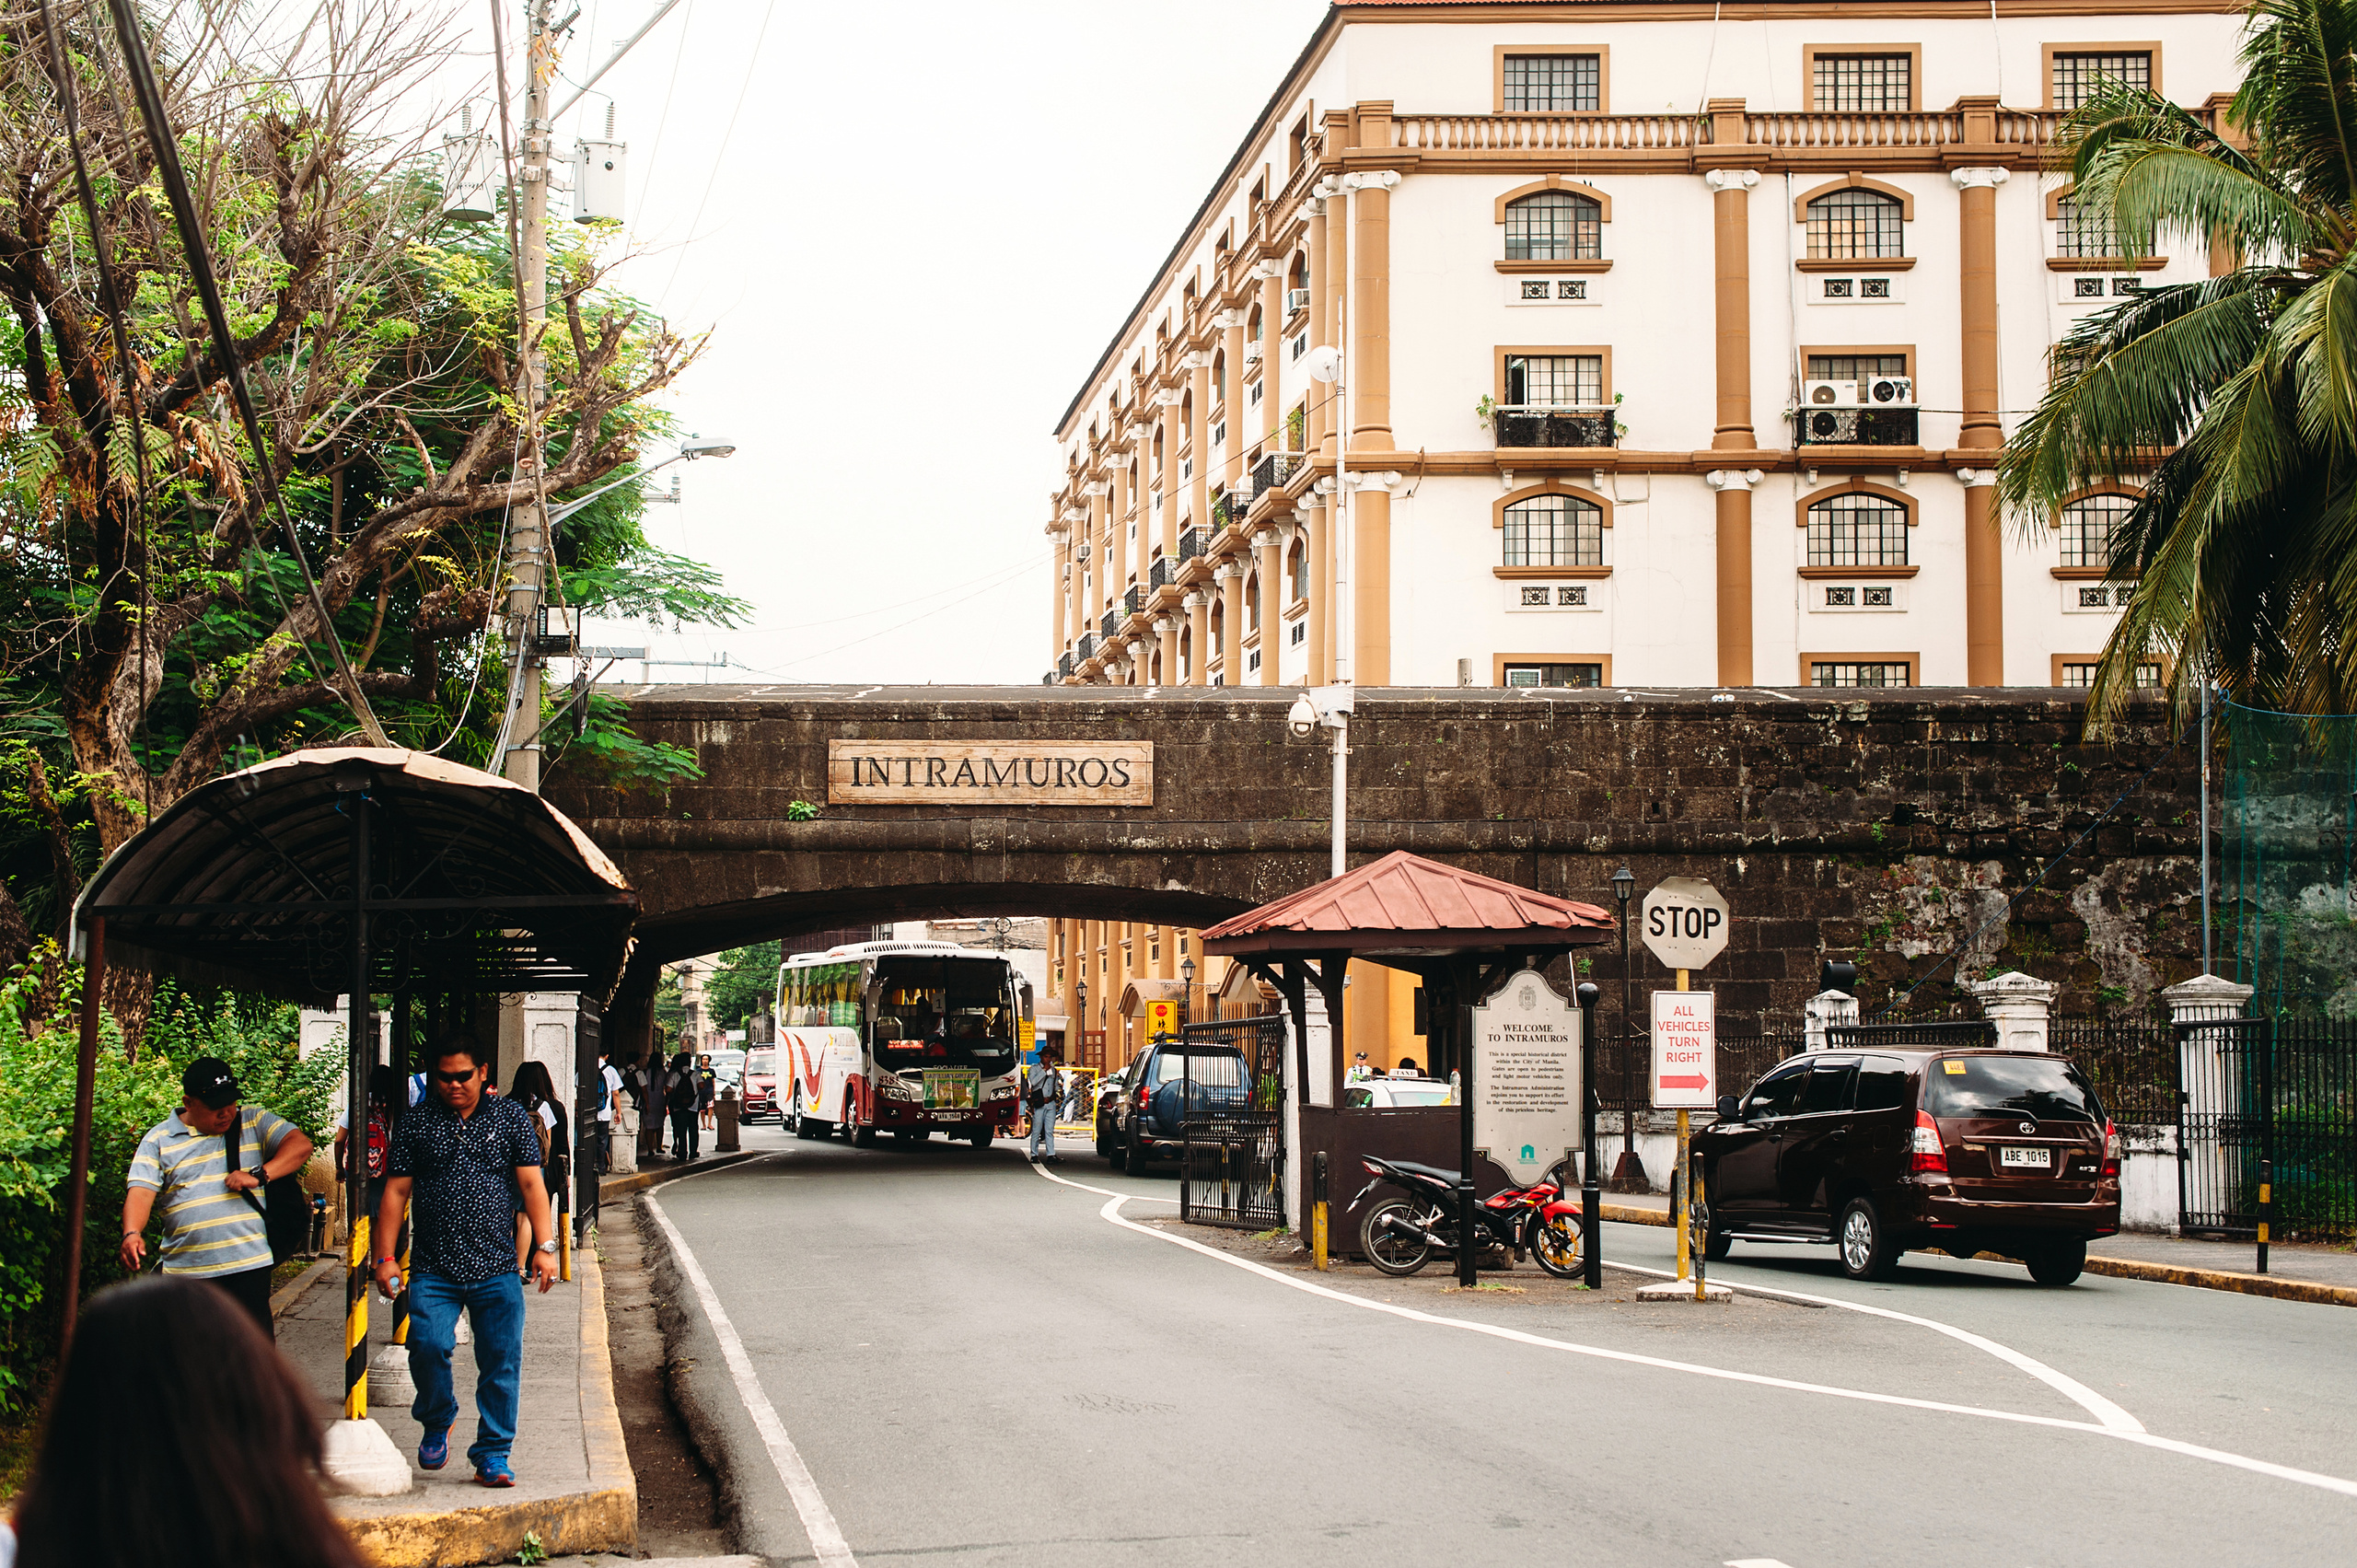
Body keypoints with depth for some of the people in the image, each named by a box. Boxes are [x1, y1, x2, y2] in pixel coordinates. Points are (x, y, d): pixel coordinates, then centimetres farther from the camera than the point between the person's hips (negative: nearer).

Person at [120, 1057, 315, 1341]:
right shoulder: (159, 1139, 7)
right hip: (186, 1272, 0)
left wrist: (258, 1175, -12)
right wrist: (133, 1234, -23)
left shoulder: (253, 1122, 10)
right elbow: (141, 1192, -4)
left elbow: (300, 1145, 2)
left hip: (248, 1264, 0)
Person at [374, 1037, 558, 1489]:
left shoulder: (511, 1118, 7)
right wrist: (384, 1257, 1)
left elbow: (531, 1183, 5)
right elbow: (396, 1191, 8)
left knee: (501, 1363, -3)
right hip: (433, 1269, 0)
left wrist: (545, 1247, -6)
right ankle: (437, 1423, 10)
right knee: (428, 1346, -17)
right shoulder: (417, 1123, 7)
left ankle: (492, 1455, 9)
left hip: (497, 1269, 0)